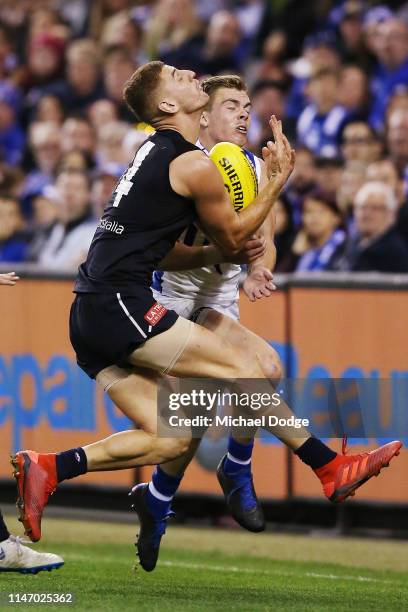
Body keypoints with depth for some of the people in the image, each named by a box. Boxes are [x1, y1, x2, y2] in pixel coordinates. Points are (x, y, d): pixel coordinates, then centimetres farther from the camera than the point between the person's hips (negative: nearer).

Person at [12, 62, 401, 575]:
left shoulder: (154, 153, 21)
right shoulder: (193, 164, -8)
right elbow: (232, 238, 5)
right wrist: (278, 181, 12)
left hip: (90, 317, 9)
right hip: (120, 303, -9)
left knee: (170, 437, 2)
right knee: (239, 365, -4)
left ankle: (46, 470, -6)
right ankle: (332, 469, 0)